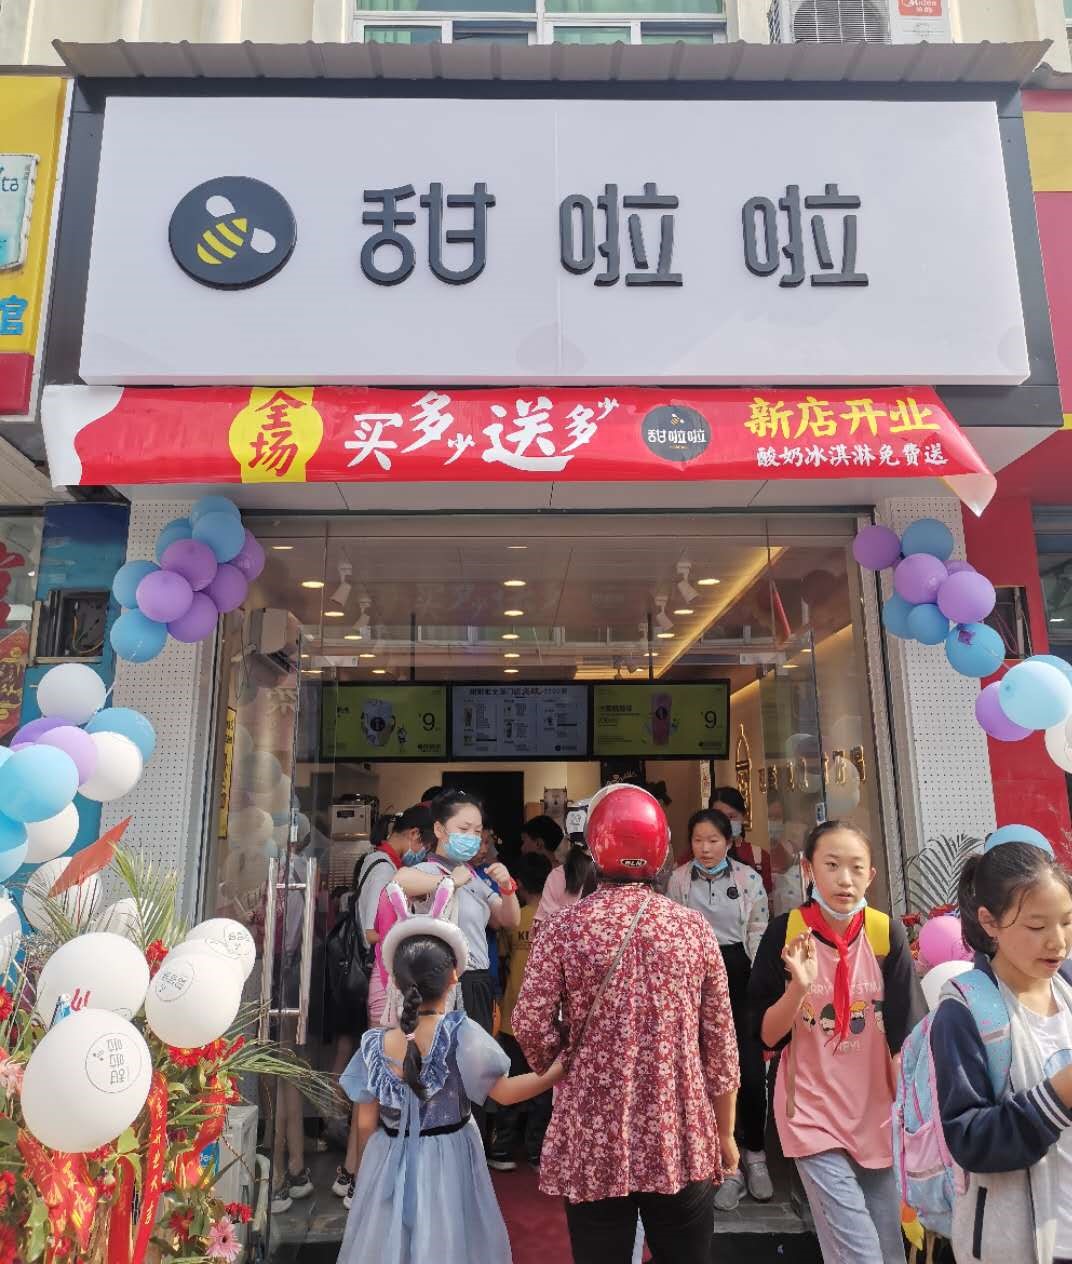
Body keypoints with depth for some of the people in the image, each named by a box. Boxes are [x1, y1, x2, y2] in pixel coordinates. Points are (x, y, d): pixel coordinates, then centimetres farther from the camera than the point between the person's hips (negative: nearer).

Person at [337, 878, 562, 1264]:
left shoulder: (375, 1044, -11)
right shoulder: (459, 1033, -20)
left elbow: (365, 1125, -3)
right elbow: (504, 1093, -14)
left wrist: (364, 1178, 14)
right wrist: (559, 1069, -8)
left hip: (390, 1167, 2)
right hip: (446, 1166, -2)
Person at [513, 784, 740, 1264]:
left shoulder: (562, 929, -9)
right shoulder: (694, 928, -4)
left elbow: (530, 1028, -14)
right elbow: (720, 1042, 0)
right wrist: (725, 1134, 12)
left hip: (593, 1142, -1)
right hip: (681, 1141, 1)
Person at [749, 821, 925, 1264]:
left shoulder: (886, 934, -8)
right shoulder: (785, 933, -12)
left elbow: (904, 1037, -2)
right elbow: (766, 1035, -9)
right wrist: (799, 986, -25)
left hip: (878, 1113, 3)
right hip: (813, 1115, -2)